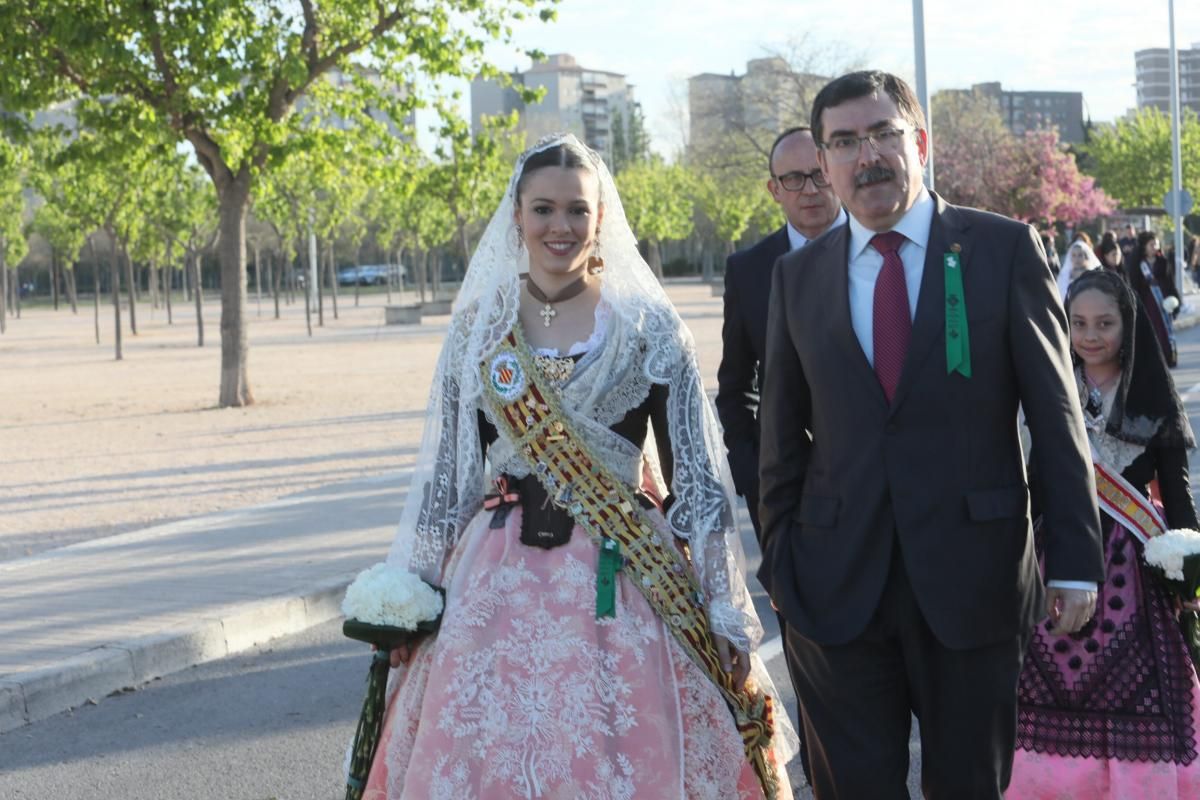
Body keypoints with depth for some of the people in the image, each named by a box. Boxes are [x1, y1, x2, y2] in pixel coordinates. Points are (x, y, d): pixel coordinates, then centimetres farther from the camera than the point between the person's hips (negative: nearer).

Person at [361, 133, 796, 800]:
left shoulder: (650, 327, -1)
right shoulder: (477, 327, 6)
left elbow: (697, 478, -1)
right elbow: (445, 473, 10)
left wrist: (726, 619, -5)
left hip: (620, 588, -2)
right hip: (498, 587, 2)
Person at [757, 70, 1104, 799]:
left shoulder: (1005, 250, -2)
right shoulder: (798, 276, 6)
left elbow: (1056, 412, -2)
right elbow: (783, 436, 11)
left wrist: (1077, 560, -5)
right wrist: (778, 561, 9)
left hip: (974, 571, -2)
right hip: (837, 583, 2)